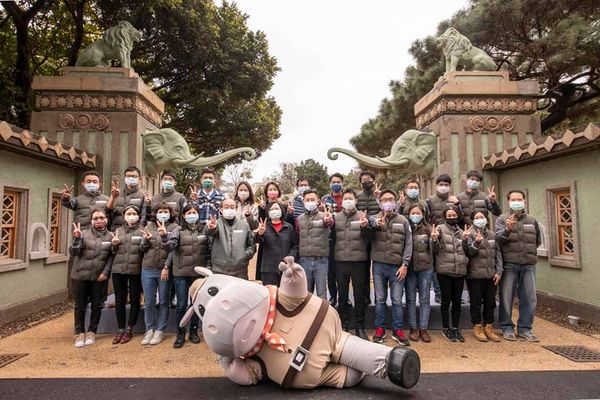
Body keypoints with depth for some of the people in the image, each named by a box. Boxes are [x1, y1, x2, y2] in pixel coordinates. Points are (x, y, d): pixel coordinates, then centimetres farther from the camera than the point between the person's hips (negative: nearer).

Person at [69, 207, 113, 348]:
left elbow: (111, 256, 2)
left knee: (97, 305, 9)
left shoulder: (110, 236, -1)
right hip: (80, 275, -1)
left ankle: (91, 332, 25)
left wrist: (106, 272, -8)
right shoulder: (84, 234, -5)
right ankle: (80, 333, 23)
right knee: (80, 305, 9)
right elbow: (73, 252, -11)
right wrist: (77, 239, -27)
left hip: (99, 277, 1)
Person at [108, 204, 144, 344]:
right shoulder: (118, 231, 13)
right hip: (118, 270, 4)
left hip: (136, 270, -3)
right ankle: (120, 330, 21)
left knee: (134, 300, 6)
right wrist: (114, 245, -3)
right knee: (119, 301, 9)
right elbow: (112, 252, 17)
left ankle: (129, 329, 19)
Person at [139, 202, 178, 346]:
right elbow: (142, 249, 8)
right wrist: (146, 240, -12)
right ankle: (149, 330, 23)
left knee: (164, 302, 8)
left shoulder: (174, 227, -2)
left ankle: (160, 330, 20)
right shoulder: (149, 227, 9)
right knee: (148, 302, 9)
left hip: (165, 270, -3)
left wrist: (167, 267, -15)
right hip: (148, 269, 3)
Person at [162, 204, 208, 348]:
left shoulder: (204, 230, 3)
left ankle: (194, 331, 29)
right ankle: (180, 333, 22)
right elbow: (170, 247, -16)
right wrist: (164, 237, -33)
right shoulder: (178, 230, -2)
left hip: (199, 272, 1)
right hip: (181, 273, -1)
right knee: (181, 305, 5)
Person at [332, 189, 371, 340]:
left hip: (359, 261, -1)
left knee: (359, 296, 8)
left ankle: (360, 327, 21)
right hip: (341, 261, 1)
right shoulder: (336, 217, 7)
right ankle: (343, 326, 25)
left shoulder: (362, 216, 4)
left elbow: (369, 237, -5)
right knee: (342, 295, 12)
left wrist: (365, 226, -25)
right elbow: (331, 238, 6)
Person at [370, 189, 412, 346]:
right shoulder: (376, 218, 2)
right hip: (379, 265, 0)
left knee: (397, 300, 7)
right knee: (380, 299, 10)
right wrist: (376, 223, -46)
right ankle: (379, 328, 22)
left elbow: (408, 243, 3)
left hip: (397, 266, 0)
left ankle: (398, 330, 20)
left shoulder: (403, 220, 5)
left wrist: (405, 264, -6)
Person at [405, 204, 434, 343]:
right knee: (411, 299, 8)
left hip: (425, 268, 1)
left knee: (424, 299, 8)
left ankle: (423, 328, 18)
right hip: (409, 267, -1)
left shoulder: (428, 229, 2)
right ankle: (413, 328, 19)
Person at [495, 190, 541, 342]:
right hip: (509, 265, -4)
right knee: (506, 297, 2)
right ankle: (507, 328, 14)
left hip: (528, 265, 4)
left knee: (529, 298, 7)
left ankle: (525, 328, 19)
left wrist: (529, 251, 16)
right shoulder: (502, 219, 1)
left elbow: (538, 240, 27)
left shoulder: (532, 220, 13)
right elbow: (498, 238, -15)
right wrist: (508, 229, -31)